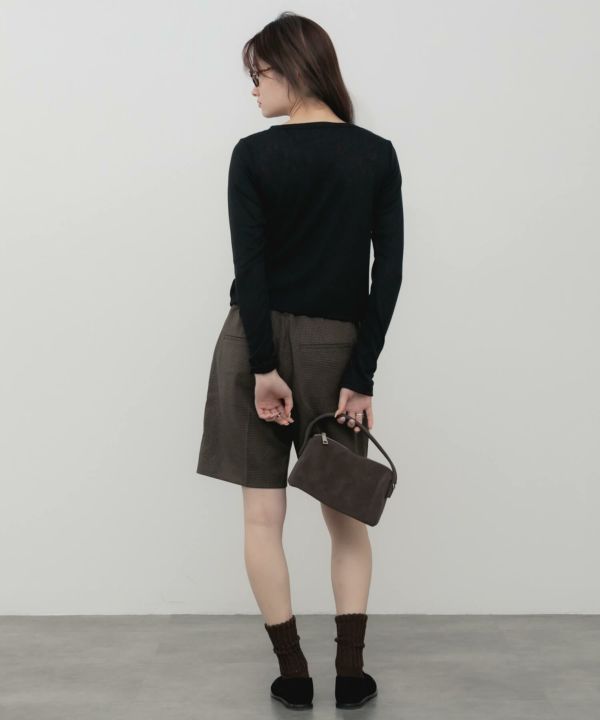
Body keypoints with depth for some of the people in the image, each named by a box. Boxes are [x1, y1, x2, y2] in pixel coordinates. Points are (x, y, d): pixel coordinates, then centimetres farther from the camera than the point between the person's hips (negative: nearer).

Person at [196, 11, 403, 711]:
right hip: (337, 347, 2)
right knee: (346, 514, 14)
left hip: (261, 340, -2)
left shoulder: (254, 155, -7)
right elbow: (388, 272, -5)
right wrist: (360, 375, -5)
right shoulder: (377, 155, 1)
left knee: (263, 514, 8)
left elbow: (249, 267, -13)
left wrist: (263, 365, -11)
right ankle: (350, 674, 15)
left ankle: (293, 673, 14)